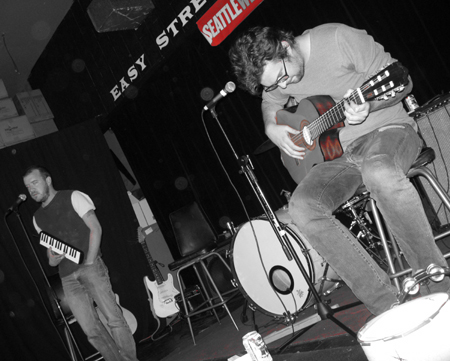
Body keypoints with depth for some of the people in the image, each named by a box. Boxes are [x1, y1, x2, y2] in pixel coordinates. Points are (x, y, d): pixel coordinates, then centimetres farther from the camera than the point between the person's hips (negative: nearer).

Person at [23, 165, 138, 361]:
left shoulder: (73, 197, 3)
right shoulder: (37, 218, 19)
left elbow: (95, 228, -3)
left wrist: (90, 262, -11)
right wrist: (52, 260, 0)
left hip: (90, 268, -5)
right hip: (67, 278, 5)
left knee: (113, 318, -10)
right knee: (91, 330, -1)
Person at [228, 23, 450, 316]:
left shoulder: (339, 39, -16)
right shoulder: (272, 74, 0)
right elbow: (270, 103, 24)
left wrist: (368, 105, -28)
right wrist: (273, 129, 3)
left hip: (385, 128, -5)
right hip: (338, 153, 5)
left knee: (380, 172, -41)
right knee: (302, 206, -22)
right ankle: (387, 303, -20)